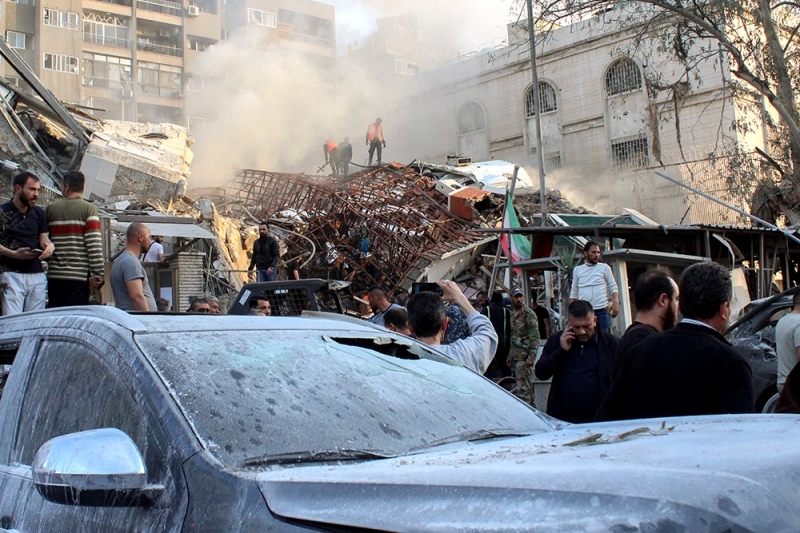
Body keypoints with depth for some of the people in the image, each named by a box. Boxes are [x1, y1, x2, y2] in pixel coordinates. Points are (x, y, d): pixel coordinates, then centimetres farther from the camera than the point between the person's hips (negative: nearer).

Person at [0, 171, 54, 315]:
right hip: (11, 274, -5)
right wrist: (14, 254, -19)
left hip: (37, 275, 5)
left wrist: (49, 245, -7)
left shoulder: (39, 213, 16)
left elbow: (43, 237, 15)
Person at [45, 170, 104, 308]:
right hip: (78, 276, -3)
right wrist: (99, 275, -8)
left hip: (54, 275, 3)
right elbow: (94, 245, -11)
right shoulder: (89, 209, -3)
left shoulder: (50, 209, 7)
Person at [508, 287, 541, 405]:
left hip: (524, 357, -8)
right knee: (527, 387, 14)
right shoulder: (512, 314, 15)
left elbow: (535, 338, -14)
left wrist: (531, 357, -21)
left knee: (523, 388, -9)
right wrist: (509, 355, 20)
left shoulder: (529, 314, -9)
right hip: (516, 356, 8)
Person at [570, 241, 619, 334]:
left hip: (601, 311, -2)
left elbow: (613, 287, 2)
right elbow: (574, 293, 15)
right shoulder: (577, 270, 11)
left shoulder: (604, 268, 5)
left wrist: (616, 303, -14)